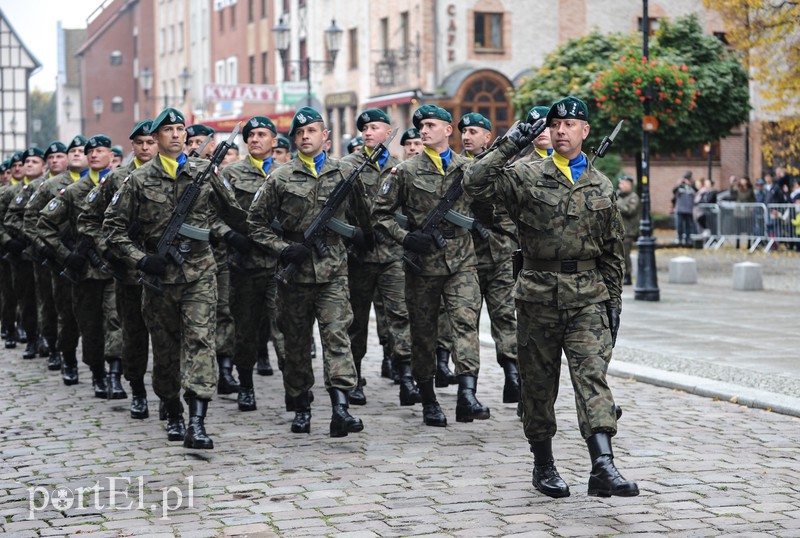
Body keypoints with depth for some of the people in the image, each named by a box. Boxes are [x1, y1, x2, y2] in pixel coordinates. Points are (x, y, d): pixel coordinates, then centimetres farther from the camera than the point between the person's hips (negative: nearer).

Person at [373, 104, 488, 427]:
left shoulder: (468, 168, 8)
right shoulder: (405, 171, 3)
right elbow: (380, 213, 4)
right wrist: (405, 237, -10)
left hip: (462, 261, 0)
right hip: (422, 264, 0)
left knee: (466, 321, -17)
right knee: (423, 334, 6)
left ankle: (467, 397, -27)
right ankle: (429, 402, 19)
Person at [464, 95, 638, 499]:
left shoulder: (601, 187, 11)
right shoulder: (526, 177, 2)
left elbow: (613, 251, 15)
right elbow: (476, 184, -12)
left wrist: (614, 303, 12)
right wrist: (508, 146, -15)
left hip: (588, 298, 1)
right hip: (538, 295, -1)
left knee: (593, 376, -13)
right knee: (539, 384, 7)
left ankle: (603, 467, -23)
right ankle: (543, 466, 22)